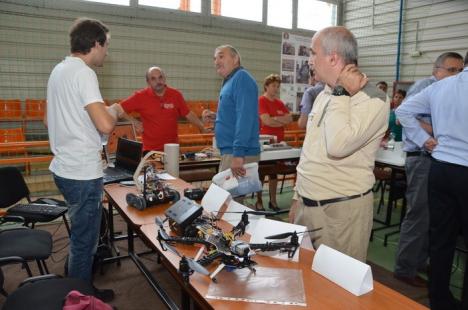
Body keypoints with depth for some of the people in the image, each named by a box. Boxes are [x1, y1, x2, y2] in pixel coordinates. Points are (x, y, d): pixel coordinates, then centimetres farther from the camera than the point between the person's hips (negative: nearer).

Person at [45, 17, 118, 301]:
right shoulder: (83, 73, -18)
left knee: (83, 235, 25)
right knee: (84, 242, 6)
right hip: (83, 174, -10)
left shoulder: (58, 70, 12)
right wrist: (113, 111, -8)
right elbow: (105, 125, -28)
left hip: (64, 168, 10)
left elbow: (48, 121, 20)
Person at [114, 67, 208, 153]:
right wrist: (135, 122, -4)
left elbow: (188, 114, 7)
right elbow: (119, 110, 0)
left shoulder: (176, 94, 0)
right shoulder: (140, 96, -6)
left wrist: (203, 128, 7)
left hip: (173, 148, 2)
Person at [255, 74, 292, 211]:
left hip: (278, 141, 7)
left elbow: (290, 118, 5)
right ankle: (259, 201, 11)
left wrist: (275, 118, -8)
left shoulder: (279, 102, 13)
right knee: (261, 172, 2)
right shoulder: (261, 101, -8)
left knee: (274, 172, 12)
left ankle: (273, 201, 21)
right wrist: (282, 121, -4)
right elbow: (266, 121, -18)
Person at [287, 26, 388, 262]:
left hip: (342, 211, -7)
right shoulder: (324, 95, 11)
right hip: (306, 205, 7)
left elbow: (336, 146, -31)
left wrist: (341, 93, -19)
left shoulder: (372, 101, -14)